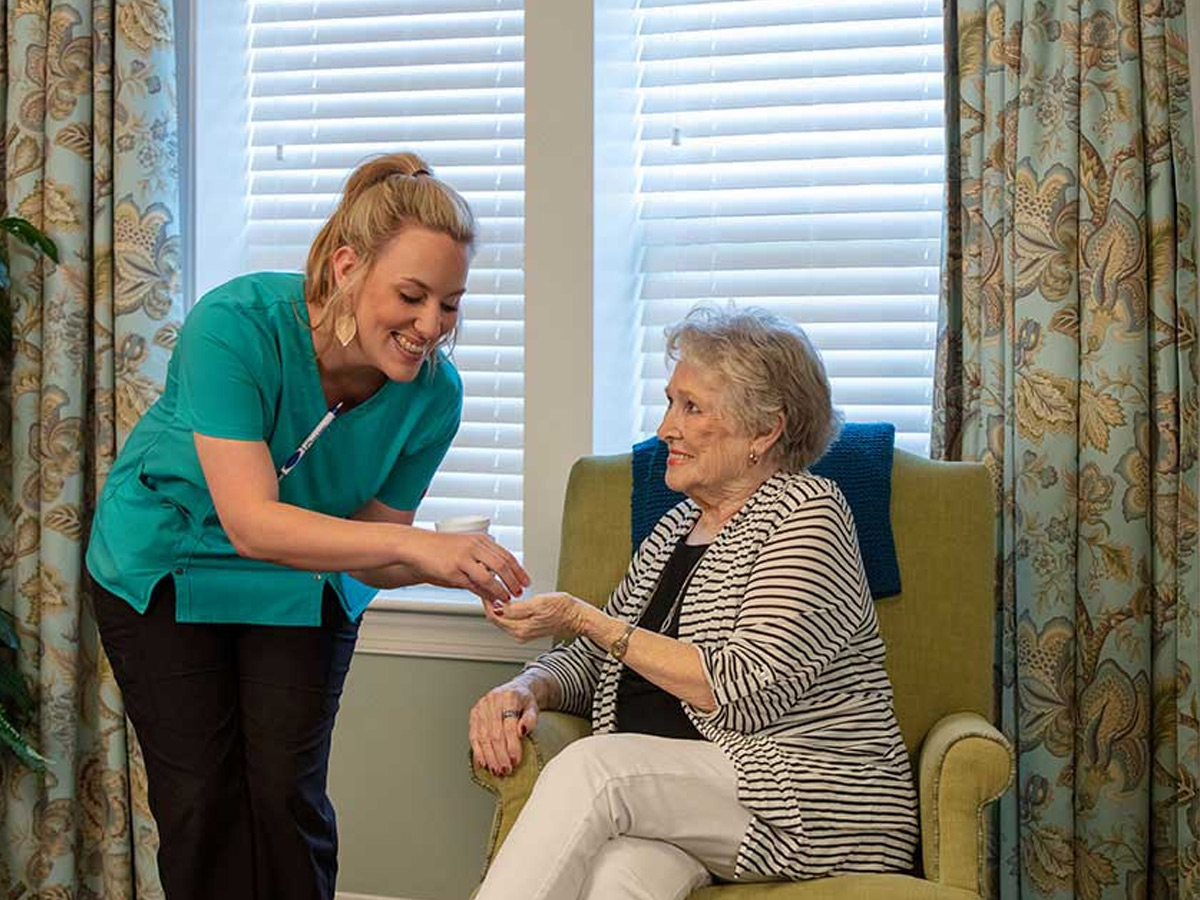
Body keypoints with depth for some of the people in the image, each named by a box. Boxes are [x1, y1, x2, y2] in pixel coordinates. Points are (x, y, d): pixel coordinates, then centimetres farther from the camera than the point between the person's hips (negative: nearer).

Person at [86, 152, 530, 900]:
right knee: (200, 799, -1)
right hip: (169, 563, -2)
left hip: (301, 583, 2)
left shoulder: (433, 392, -21)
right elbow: (252, 523, -38)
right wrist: (414, 544, -47)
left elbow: (375, 548, -11)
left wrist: (451, 566, -33)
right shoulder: (237, 322, -33)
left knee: (289, 794, -3)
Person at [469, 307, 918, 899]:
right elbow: (591, 659, 23)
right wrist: (526, 688, -1)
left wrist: (583, 618, -11)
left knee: (589, 766, -30)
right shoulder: (673, 529, 19)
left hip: (812, 805, -5)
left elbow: (744, 693, -15)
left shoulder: (805, 511, -4)